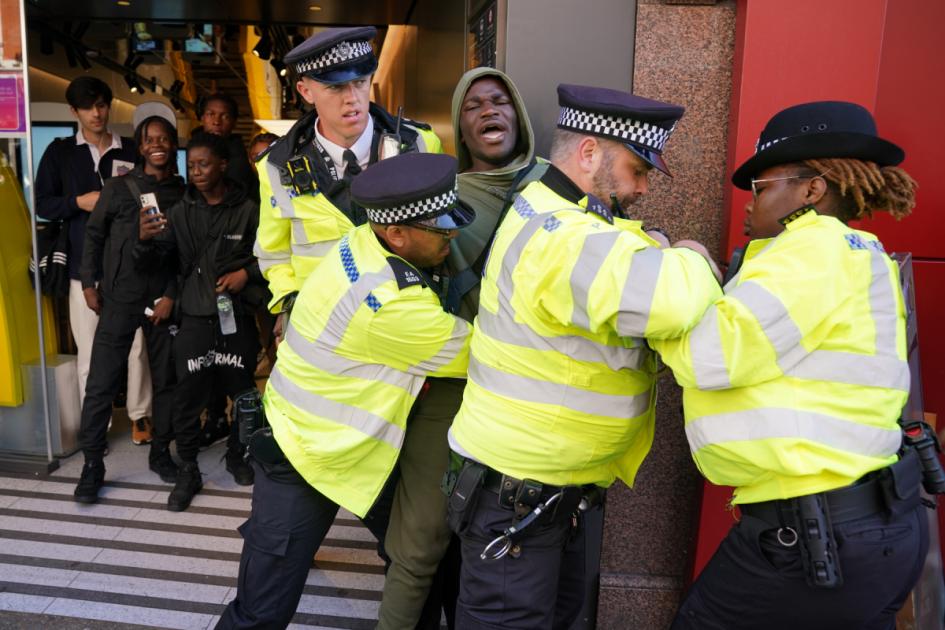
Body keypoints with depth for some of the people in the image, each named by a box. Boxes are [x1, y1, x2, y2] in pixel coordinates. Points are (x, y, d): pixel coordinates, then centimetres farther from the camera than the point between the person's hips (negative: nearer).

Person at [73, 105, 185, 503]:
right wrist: (89, 283, 3)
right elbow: (94, 234, 8)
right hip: (119, 298, 0)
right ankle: (92, 463, 11)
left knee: (165, 380, 7)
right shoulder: (118, 187, 4)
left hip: (163, 300, 1)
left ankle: (160, 453, 22)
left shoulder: (184, 194, 4)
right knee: (101, 382, -1)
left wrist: (172, 295, -6)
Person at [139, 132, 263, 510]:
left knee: (243, 391, 12)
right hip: (195, 317, 1)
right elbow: (160, 254, -3)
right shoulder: (181, 210, 5)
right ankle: (188, 471, 17)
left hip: (238, 315, 0)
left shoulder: (247, 210, -1)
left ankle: (236, 455, 35)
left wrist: (246, 273, -12)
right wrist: (145, 238, -23)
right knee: (187, 397, 1)